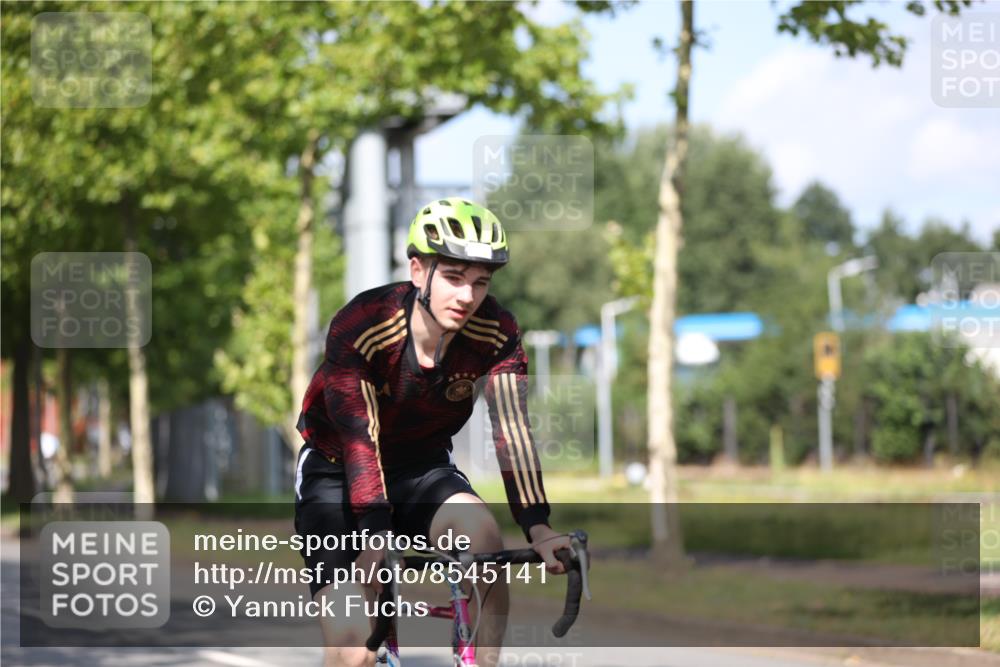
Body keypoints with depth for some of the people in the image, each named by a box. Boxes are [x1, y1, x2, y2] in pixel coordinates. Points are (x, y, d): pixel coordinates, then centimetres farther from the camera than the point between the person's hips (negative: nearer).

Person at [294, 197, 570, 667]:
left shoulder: (496, 333, -17)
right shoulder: (359, 327, -27)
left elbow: (511, 429, -26)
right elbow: (359, 438, -33)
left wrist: (537, 527, -39)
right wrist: (375, 536, -45)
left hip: (421, 469, 3)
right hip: (337, 470, -3)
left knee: (480, 533, -31)